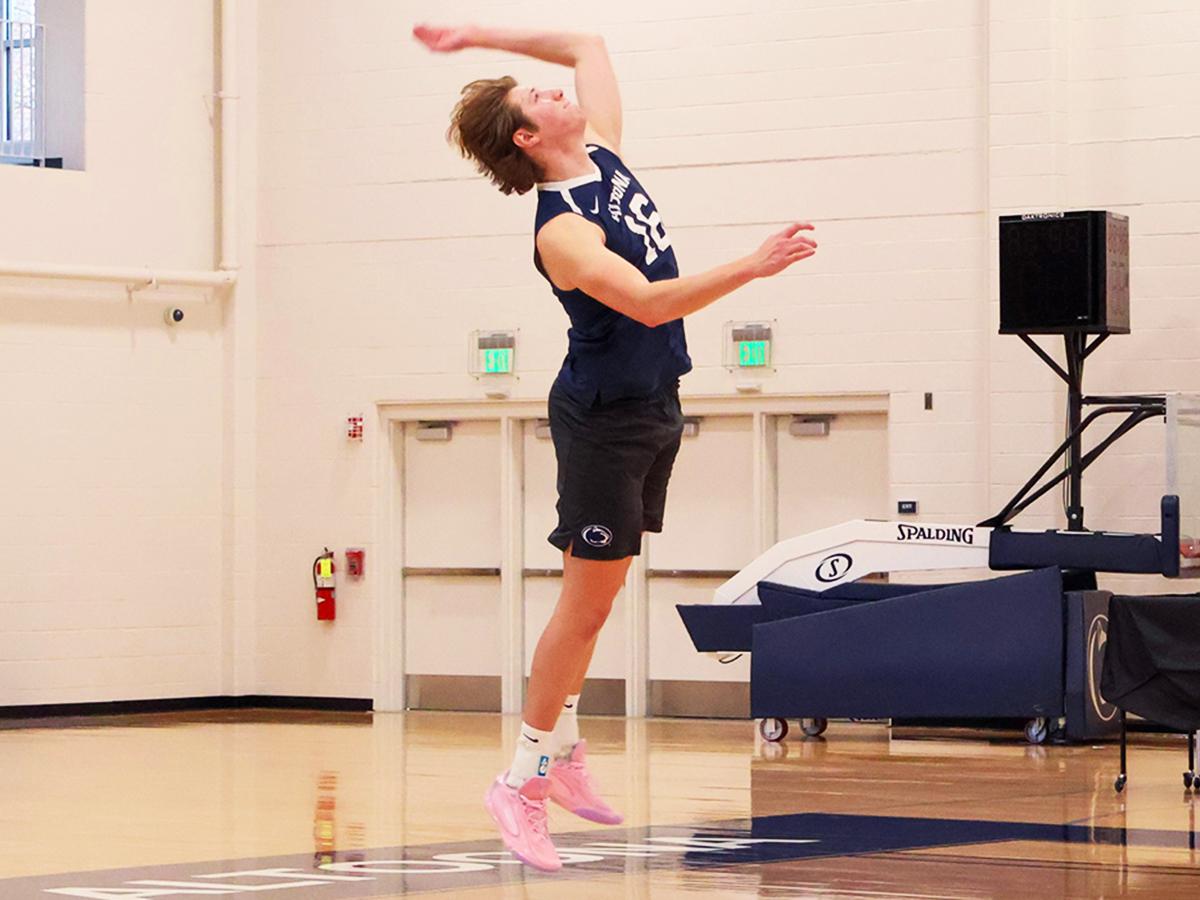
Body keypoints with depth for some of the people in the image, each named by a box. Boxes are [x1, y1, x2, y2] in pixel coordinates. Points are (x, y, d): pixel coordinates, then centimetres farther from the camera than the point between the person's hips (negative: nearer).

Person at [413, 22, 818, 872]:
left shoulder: (601, 150, 3)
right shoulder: (562, 233, -23)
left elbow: (588, 45, 15)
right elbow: (648, 303, -35)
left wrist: (479, 35, 11)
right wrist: (751, 267, -39)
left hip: (654, 404, 9)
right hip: (603, 416, -9)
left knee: (599, 588, 14)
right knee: (588, 598, -5)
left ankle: (561, 747, 24)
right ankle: (523, 780, 2)